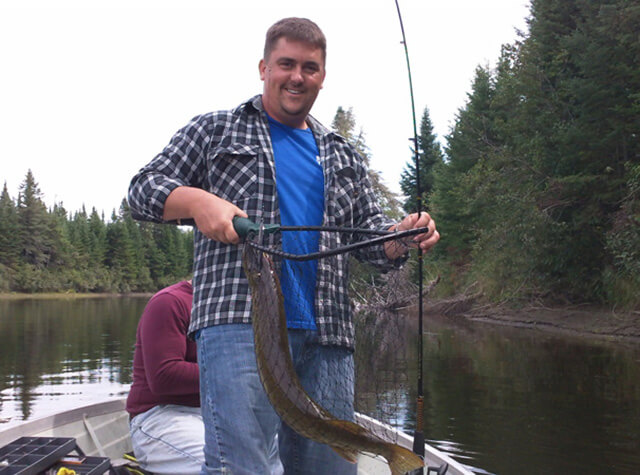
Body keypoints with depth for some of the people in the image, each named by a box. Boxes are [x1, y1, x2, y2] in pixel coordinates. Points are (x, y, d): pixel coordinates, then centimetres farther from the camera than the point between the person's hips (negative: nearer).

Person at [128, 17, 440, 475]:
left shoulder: (343, 157, 25)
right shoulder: (215, 130, 14)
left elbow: (372, 232, 20)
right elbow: (144, 188, 9)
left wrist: (405, 233, -5)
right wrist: (198, 200, -13)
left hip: (327, 334, 5)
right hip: (239, 322, -4)